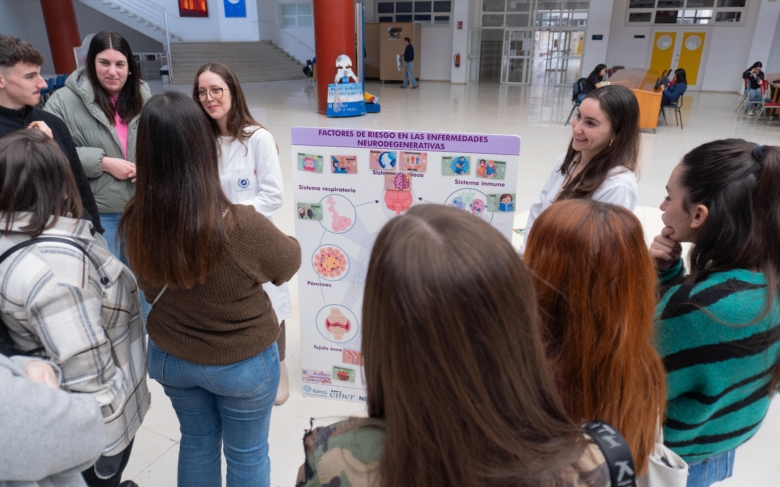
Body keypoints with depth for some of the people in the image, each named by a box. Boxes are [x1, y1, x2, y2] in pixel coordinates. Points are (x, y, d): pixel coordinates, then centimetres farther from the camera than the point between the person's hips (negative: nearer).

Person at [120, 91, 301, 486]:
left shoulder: (135, 222, -19)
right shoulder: (242, 226, -33)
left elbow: (152, 291, 0)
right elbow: (289, 264, -11)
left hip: (168, 357, 4)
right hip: (242, 363, -4)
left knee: (196, 442, 28)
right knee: (246, 454, 21)